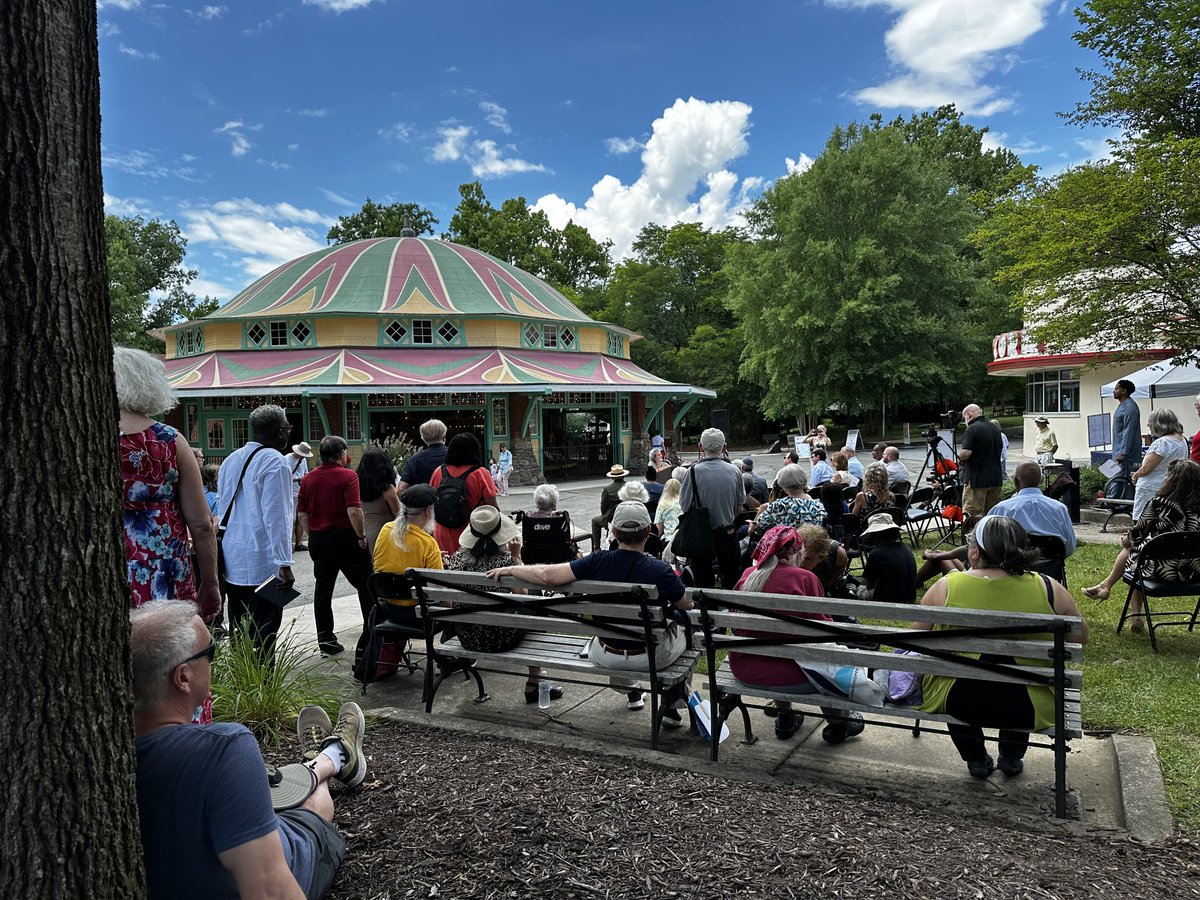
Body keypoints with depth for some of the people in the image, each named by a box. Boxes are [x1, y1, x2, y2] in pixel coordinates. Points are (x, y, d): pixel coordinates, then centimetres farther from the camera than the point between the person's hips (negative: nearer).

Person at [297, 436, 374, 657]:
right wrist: (361, 536, -12)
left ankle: (325, 638, 13)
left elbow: (303, 513, 9)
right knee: (365, 585, 3)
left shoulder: (308, 478, 6)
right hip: (344, 537, -5)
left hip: (317, 538, 6)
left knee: (323, 587, 11)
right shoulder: (347, 475, -12)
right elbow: (354, 510, -21)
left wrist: (313, 536, 19)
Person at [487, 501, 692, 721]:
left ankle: (631, 690, 48)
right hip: (652, 657, -2)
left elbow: (547, 575, -24)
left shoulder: (597, 561, -20)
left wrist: (511, 569, -7)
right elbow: (687, 605, -7)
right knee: (683, 629, 28)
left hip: (605, 657, 3)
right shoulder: (660, 570, -24)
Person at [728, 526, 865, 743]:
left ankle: (784, 718, 41)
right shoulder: (804, 578, -14)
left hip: (743, 671, 5)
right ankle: (837, 724, 35)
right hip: (788, 678, -5)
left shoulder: (747, 575, 0)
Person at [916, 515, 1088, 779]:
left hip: (956, 704, -1)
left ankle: (975, 758, 37)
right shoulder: (1049, 589, -8)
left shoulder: (945, 587, -12)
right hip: (1028, 708, 1)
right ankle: (1012, 756, 40)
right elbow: (1081, 637, 7)